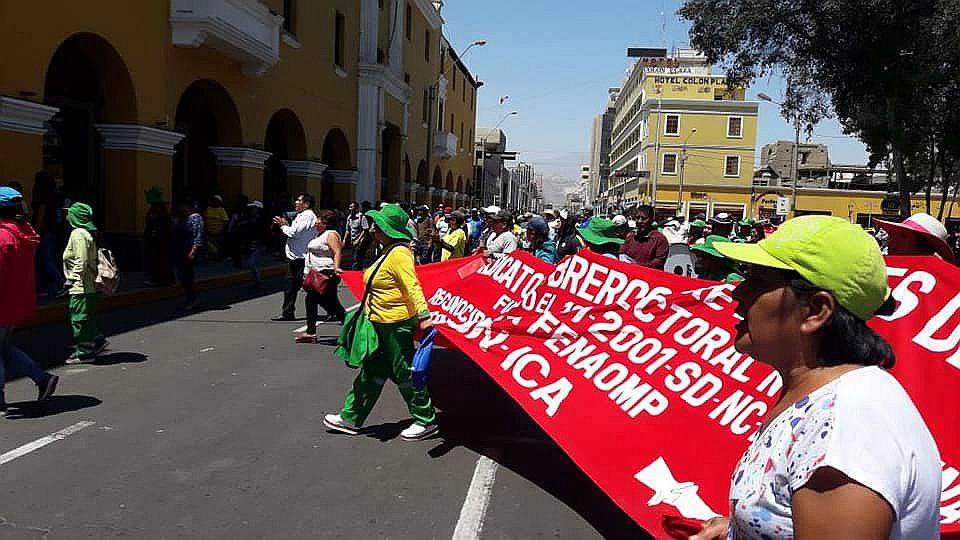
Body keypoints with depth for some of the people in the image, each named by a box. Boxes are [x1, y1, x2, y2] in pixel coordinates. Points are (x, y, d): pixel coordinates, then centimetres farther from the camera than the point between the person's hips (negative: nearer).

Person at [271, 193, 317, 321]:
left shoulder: (308, 215, -13)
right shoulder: (301, 215, 19)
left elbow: (295, 233, -21)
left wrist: (283, 226, -5)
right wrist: (286, 225, 6)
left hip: (302, 258, -10)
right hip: (294, 257, 10)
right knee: (290, 287, 12)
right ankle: (287, 313, 20)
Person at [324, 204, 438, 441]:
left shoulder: (399, 254, -20)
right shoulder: (390, 251, 11)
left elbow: (412, 286, -29)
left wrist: (423, 315, -38)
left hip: (396, 324, -10)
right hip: (381, 323, 10)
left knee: (404, 373, 1)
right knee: (371, 371, 16)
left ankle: (426, 421, 16)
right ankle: (351, 418, 26)